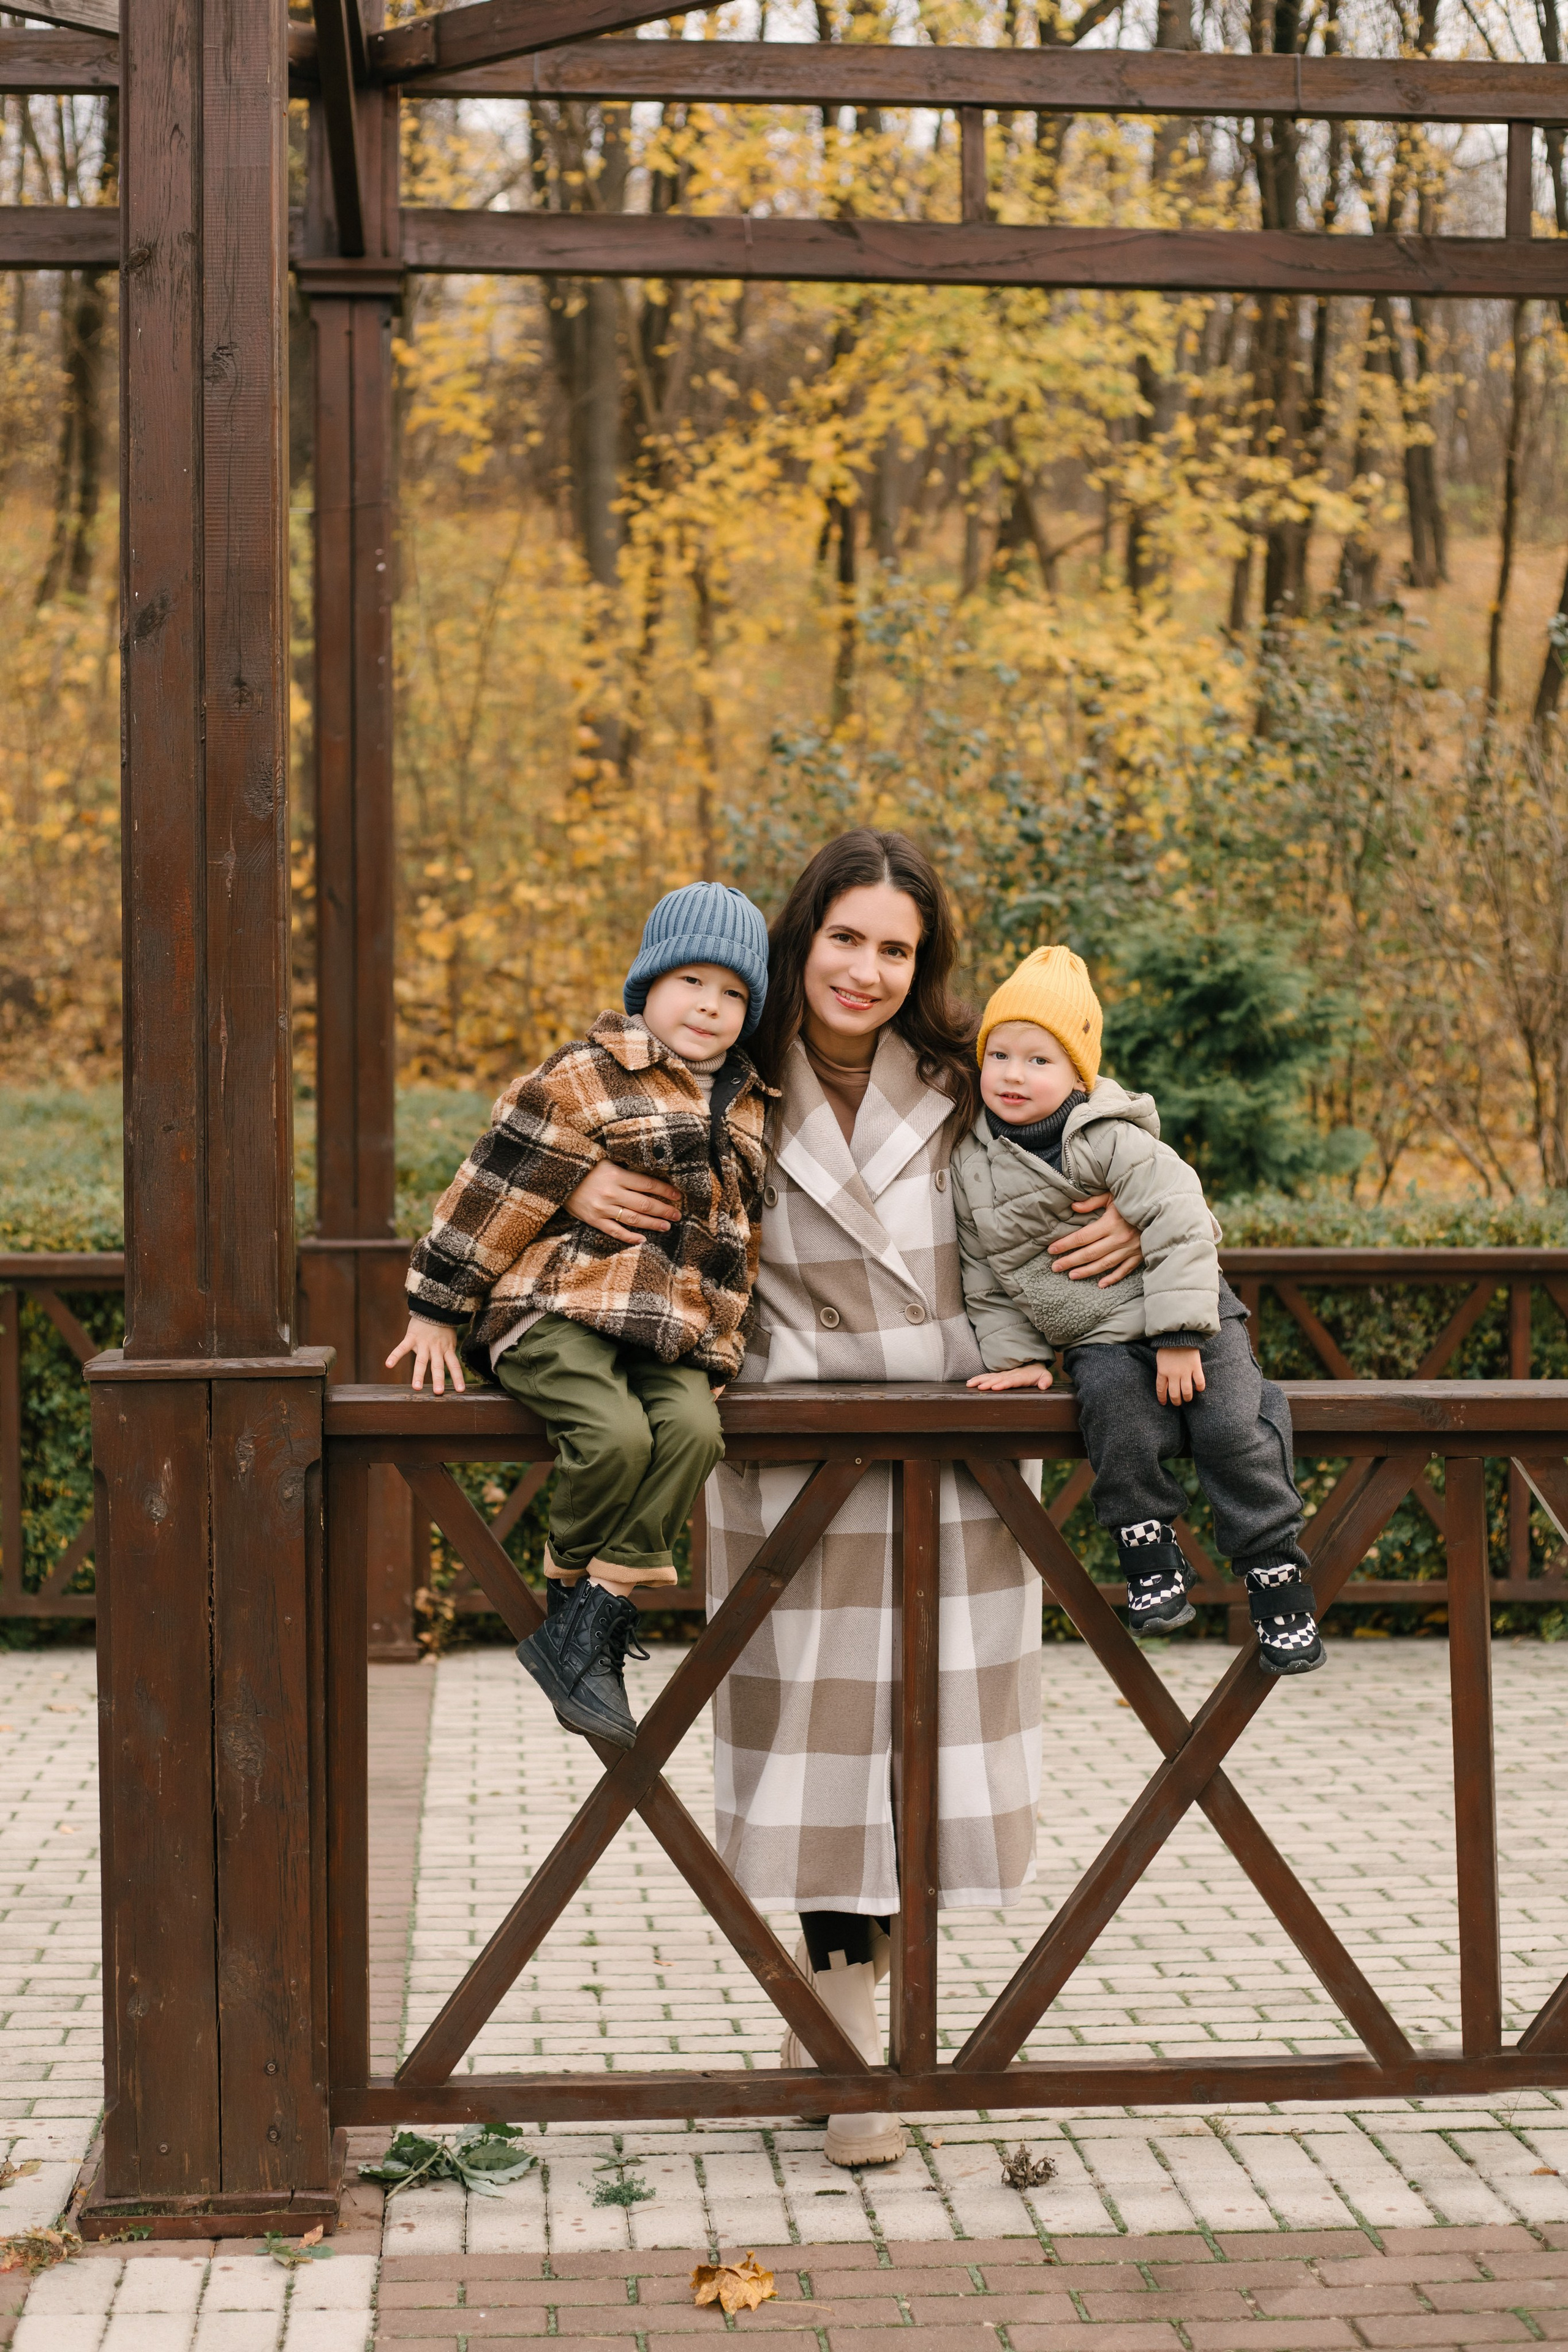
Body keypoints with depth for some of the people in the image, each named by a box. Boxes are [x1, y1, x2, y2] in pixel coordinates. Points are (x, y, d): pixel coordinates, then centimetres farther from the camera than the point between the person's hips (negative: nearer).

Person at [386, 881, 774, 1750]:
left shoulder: (747, 1108, 18)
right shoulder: (585, 1077, -3)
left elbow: (741, 1229, 30)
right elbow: (496, 1192, -4)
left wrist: (726, 1339, 25)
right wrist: (437, 1308, -3)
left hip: (672, 1332, 6)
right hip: (556, 1310, -5)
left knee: (692, 1430, -25)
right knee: (615, 1434, -31)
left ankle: (586, 1631, -18)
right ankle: (570, 1589, -4)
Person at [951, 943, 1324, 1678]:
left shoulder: (1108, 1141, -12)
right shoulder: (971, 1164, 2)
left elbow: (1178, 1225, -16)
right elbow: (985, 1277, 11)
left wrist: (1179, 1337, -19)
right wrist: (1014, 1354, 2)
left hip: (1185, 1316, -2)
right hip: (1097, 1340, 2)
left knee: (1231, 1424, -21)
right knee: (1115, 1404, -30)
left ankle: (1276, 1574, -8)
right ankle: (1149, 1555, -18)